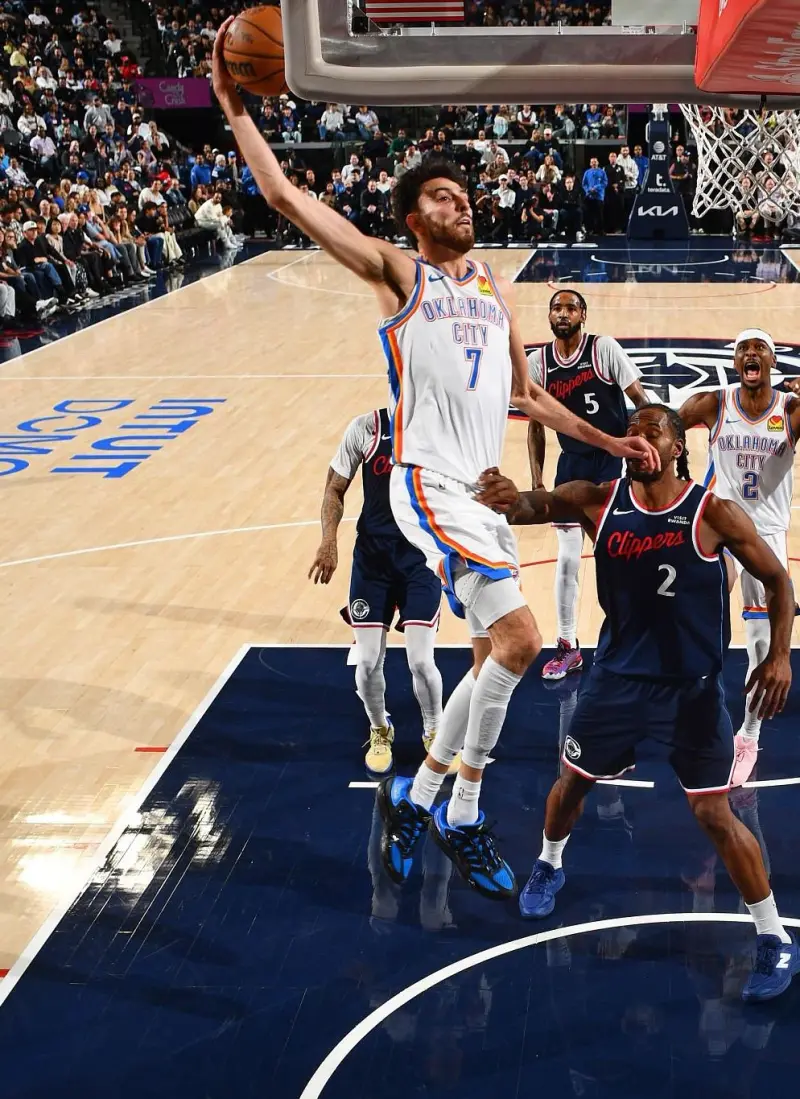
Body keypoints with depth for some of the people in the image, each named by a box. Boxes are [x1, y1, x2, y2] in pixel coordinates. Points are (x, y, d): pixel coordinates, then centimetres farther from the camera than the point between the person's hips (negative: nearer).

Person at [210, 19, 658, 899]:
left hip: (488, 489, 8)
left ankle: (415, 797, 27)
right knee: (519, 639, -19)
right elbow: (285, 198, -7)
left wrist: (610, 443, 22)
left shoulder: (497, 290, 19)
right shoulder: (397, 272, 1)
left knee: (498, 657, 10)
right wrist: (234, 106, -9)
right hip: (431, 485, -7)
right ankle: (461, 819, -2)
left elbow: (528, 398, 26)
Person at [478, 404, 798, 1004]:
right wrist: (510, 499, -43)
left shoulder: (715, 514, -14)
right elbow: (538, 505, -18)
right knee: (572, 781, 19)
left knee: (715, 814, -3)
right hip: (618, 677, 4)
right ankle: (549, 867, 51)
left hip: (693, 687, -3)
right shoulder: (600, 501, -6)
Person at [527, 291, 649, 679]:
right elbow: (536, 425, 6)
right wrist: (537, 481, 2)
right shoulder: (537, 362, 0)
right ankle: (567, 647, 12)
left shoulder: (605, 349, -10)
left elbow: (640, 400, -7)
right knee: (568, 556, 3)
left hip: (615, 458, -3)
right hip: (572, 461, 3)